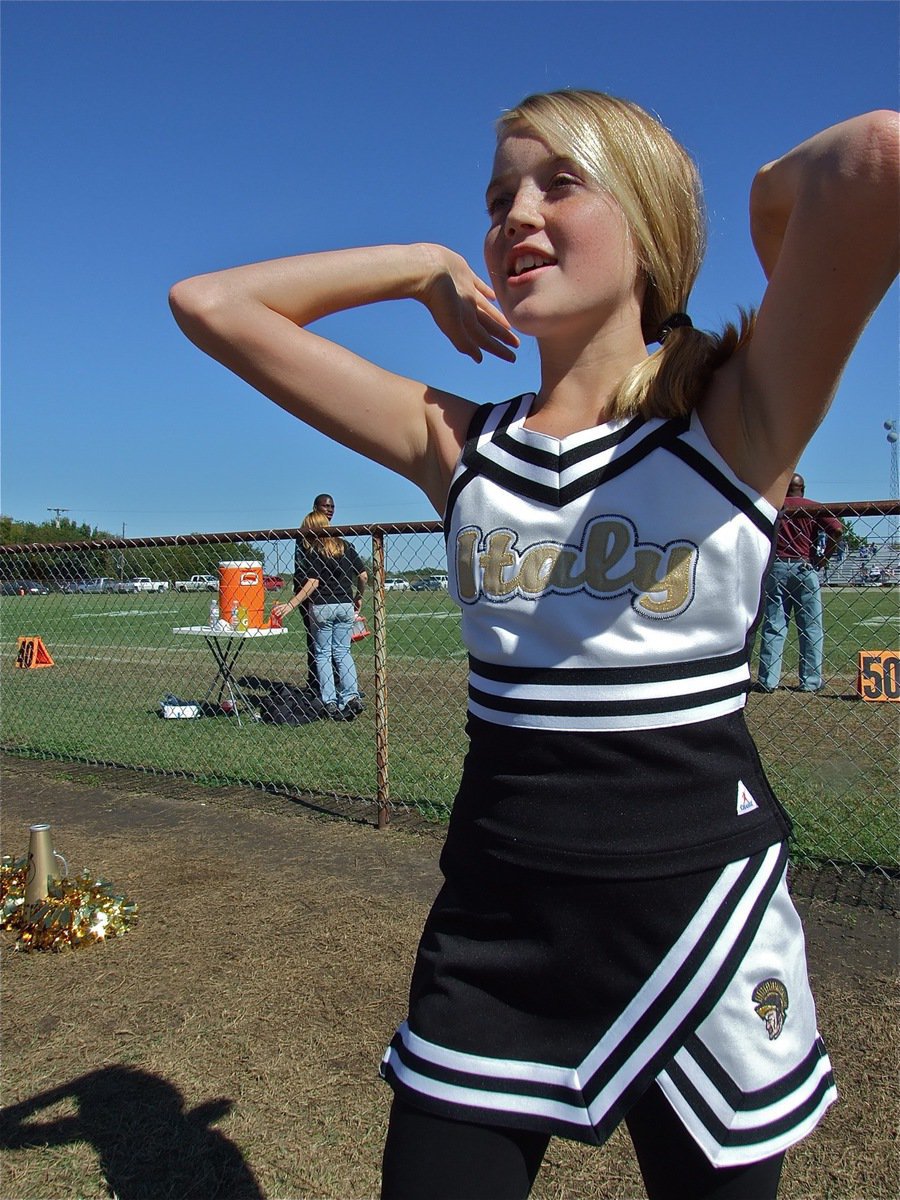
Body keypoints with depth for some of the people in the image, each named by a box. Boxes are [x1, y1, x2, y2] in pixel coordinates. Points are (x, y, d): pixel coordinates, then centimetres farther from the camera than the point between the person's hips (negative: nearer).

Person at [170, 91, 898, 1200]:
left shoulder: (737, 413, -9)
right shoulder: (456, 443, 1)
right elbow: (210, 302, 3)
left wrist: (778, 192, -7)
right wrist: (428, 265, 4)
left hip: (698, 906, -2)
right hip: (491, 924, 3)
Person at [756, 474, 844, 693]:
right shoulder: (813, 508, 5)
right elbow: (837, 529, -9)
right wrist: (824, 557, 0)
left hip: (776, 568, 1)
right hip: (804, 567, -1)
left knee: (773, 626, 2)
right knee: (811, 626, 5)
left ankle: (768, 680, 0)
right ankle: (810, 681, 5)